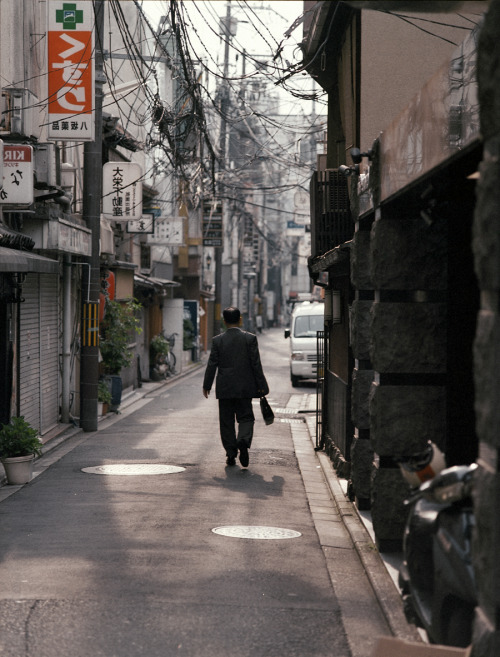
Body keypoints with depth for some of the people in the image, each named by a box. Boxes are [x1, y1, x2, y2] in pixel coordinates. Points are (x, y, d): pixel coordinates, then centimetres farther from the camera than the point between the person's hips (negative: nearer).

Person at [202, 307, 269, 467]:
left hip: (224, 388, 1)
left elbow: (212, 365, 0)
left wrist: (206, 385, 10)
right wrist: (261, 386, 3)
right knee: (246, 417, 7)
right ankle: (243, 441, -21)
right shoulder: (250, 338, -5)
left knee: (226, 421, 9)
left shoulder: (217, 340, -3)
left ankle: (231, 454, 8)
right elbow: (256, 364, -4)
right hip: (244, 387, 0)